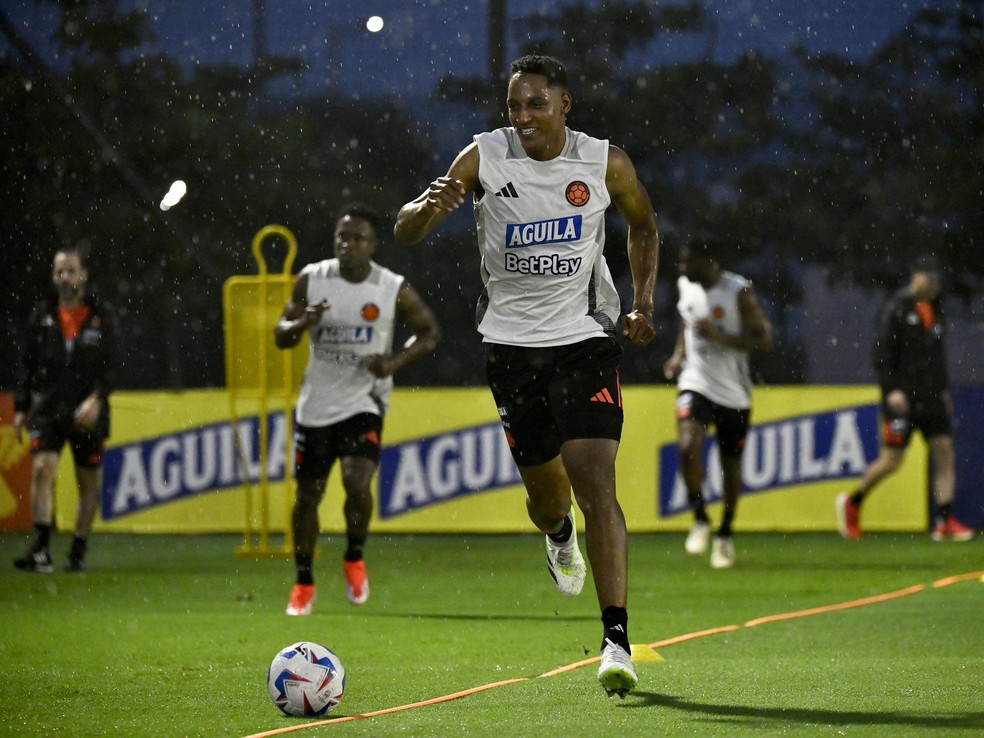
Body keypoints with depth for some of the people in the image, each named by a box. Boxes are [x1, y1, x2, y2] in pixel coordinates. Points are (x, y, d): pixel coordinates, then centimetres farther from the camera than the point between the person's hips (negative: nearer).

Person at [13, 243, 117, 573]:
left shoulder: (102, 315, 1)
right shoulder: (42, 314, 6)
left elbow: (111, 365, -2)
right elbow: (27, 363, 10)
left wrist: (97, 399, -17)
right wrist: (21, 407, 5)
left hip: (87, 413, 0)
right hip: (47, 407, 0)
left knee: (89, 483, 5)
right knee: (42, 469, -17)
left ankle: (78, 552, 17)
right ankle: (41, 550, -22)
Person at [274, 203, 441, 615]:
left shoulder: (395, 291, -9)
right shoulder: (311, 280, -4)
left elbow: (430, 331, 4)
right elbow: (281, 337, 3)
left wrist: (395, 362, -13)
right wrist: (303, 323, -21)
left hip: (364, 402, -2)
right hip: (316, 404, 3)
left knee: (357, 483, -23)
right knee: (308, 495, 8)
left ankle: (355, 559, 5)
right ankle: (304, 584, 26)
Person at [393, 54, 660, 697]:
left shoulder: (606, 164, -4)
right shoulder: (485, 158, -6)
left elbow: (644, 226, 17)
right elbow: (404, 233, -9)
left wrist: (643, 304, 4)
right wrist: (431, 206, -33)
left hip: (585, 337, -1)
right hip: (512, 342, 1)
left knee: (595, 481, -17)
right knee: (544, 492, 10)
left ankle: (617, 640, -20)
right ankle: (561, 537, 51)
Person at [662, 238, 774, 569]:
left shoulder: (739, 292, -15)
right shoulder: (685, 285, 1)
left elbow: (765, 339, -15)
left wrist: (720, 337, -26)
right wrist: (679, 354, 6)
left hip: (733, 392, -2)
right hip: (696, 383, 2)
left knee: (731, 464, 10)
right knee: (688, 446, -24)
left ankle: (725, 534, 31)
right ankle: (700, 520, -5)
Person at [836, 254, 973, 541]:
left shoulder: (934, 309, 14)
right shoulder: (895, 309, -8)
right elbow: (883, 353, -12)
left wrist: (943, 389, 19)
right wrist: (891, 390, -19)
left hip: (931, 396, 7)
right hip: (902, 397, -7)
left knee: (945, 452, -3)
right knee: (892, 459, -5)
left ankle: (946, 522, -3)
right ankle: (852, 502, 17)